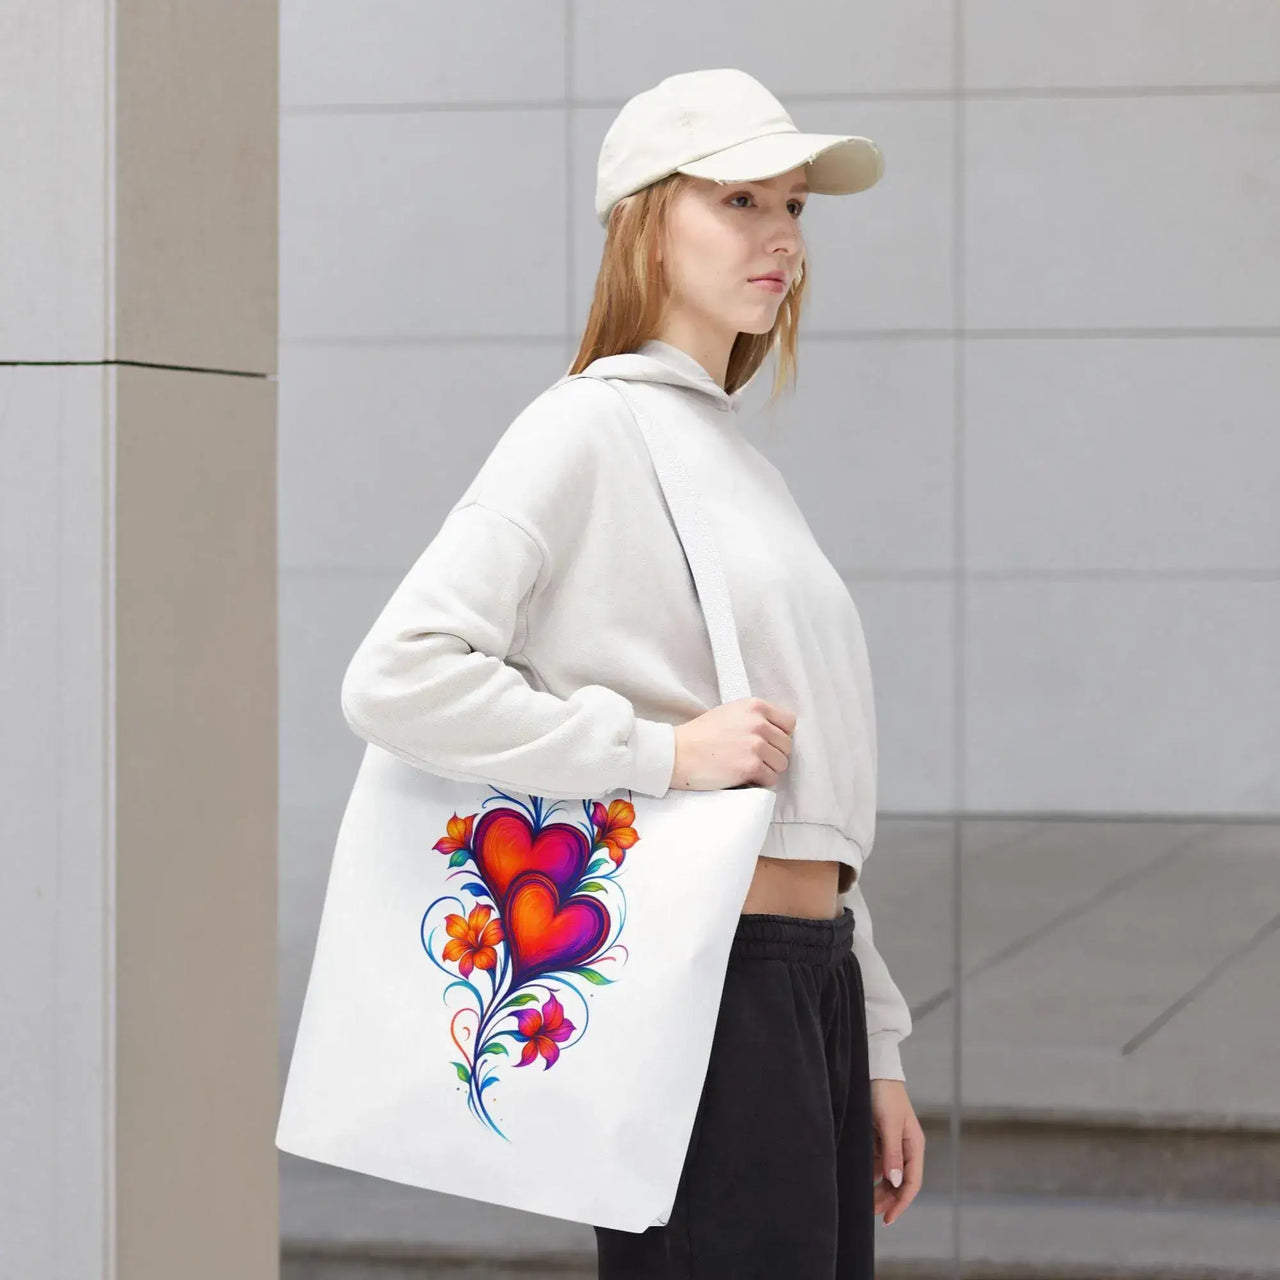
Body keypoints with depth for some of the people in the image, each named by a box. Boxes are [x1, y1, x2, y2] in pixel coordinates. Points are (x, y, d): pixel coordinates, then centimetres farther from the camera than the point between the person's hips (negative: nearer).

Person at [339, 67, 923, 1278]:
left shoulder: (745, 463, 20)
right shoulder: (587, 430, -6)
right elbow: (395, 678, -18)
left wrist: (872, 1050, 19)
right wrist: (664, 749, -18)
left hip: (810, 985, 8)